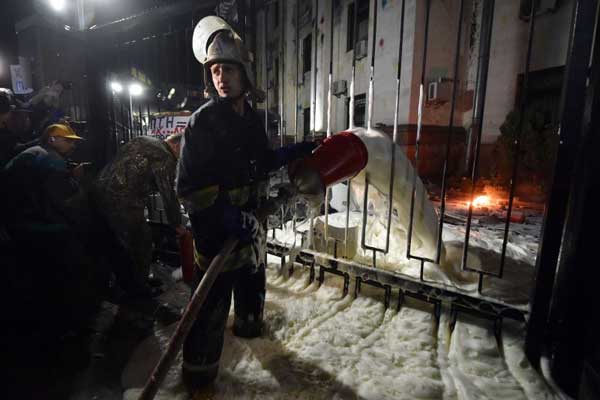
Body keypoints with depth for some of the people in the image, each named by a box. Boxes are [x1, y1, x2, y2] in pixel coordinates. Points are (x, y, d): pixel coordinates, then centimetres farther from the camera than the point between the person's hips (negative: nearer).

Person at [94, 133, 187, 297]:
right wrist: (177, 224, 1)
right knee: (142, 242, 8)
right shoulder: (165, 158, -11)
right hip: (122, 202, -9)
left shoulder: (143, 140, 14)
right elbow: (169, 195, -10)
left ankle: (124, 281, 40)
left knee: (121, 241, 24)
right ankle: (138, 288, 23)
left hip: (100, 190, 9)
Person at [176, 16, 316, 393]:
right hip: (216, 228, -7)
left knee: (253, 280, 25)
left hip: (251, 221, 7)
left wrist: (292, 152, 12)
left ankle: (250, 323, 53)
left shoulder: (252, 118, 6)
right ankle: (199, 371, 22)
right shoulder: (203, 121, -15)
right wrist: (227, 217, -29)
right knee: (212, 301, 0)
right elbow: (189, 186, -20)